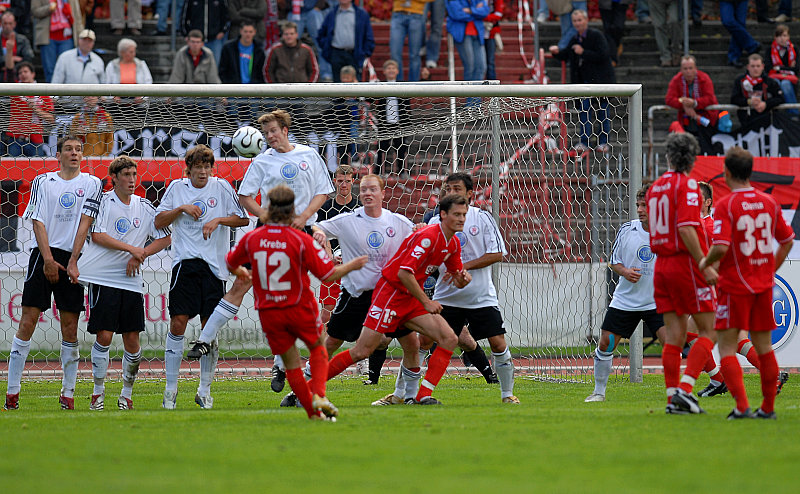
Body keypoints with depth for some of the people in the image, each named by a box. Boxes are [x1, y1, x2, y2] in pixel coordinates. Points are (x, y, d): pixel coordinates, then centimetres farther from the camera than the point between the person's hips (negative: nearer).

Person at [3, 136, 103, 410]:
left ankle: (68, 393, 7)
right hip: (44, 256, 0)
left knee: (70, 328, 0)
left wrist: (73, 260, -10)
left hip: (72, 259, 0)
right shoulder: (42, 182, 8)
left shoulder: (91, 184, 7)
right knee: (27, 322, -7)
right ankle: (12, 391, -4)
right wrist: (48, 259, -9)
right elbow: (38, 222, 2)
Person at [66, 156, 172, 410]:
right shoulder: (103, 201, -1)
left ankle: (127, 393, 17)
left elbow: (165, 238, 13)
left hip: (131, 281, 3)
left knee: (132, 340, 0)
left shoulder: (144, 207, 10)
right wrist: (131, 248, -13)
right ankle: (98, 391, 7)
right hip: (103, 278, -3)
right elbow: (96, 235, -9)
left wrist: (140, 255, -1)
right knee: (103, 336, -9)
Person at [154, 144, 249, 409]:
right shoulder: (177, 188, 7)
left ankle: (205, 391, 11)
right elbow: (159, 221, 7)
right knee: (178, 323, -8)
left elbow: (243, 218, 4)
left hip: (214, 265, 0)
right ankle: (170, 389, 0)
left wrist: (218, 220, -11)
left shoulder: (221, 187, 4)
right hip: (185, 263, 0)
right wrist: (181, 208, -7)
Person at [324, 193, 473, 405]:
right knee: (362, 351, -11)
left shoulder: (453, 243, 8)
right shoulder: (428, 236, -20)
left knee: (449, 339, -6)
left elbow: (457, 282, 17)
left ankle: (423, 395, -8)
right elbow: (404, 272, -26)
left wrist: (463, 278, -8)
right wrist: (426, 302, -21)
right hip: (391, 291, -9)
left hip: (413, 298, 9)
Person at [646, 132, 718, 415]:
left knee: (674, 336, 6)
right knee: (708, 332, -1)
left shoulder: (655, 187, 12)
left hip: (661, 265, 7)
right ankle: (684, 389, -14)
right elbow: (685, 228, -21)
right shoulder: (686, 185, -11)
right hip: (686, 262, -7)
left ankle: (673, 398, 2)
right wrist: (705, 265, -21)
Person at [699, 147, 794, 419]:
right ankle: (768, 407, 17)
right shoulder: (769, 202, 4)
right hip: (763, 285, 5)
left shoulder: (725, 205, -14)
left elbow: (721, 247, -23)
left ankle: (742, 405, -13)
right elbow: (787, 241, 13)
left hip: (735, 285, -5)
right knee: (764, 347, 14)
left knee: (727, 348, 0)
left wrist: (705, 262, -3)